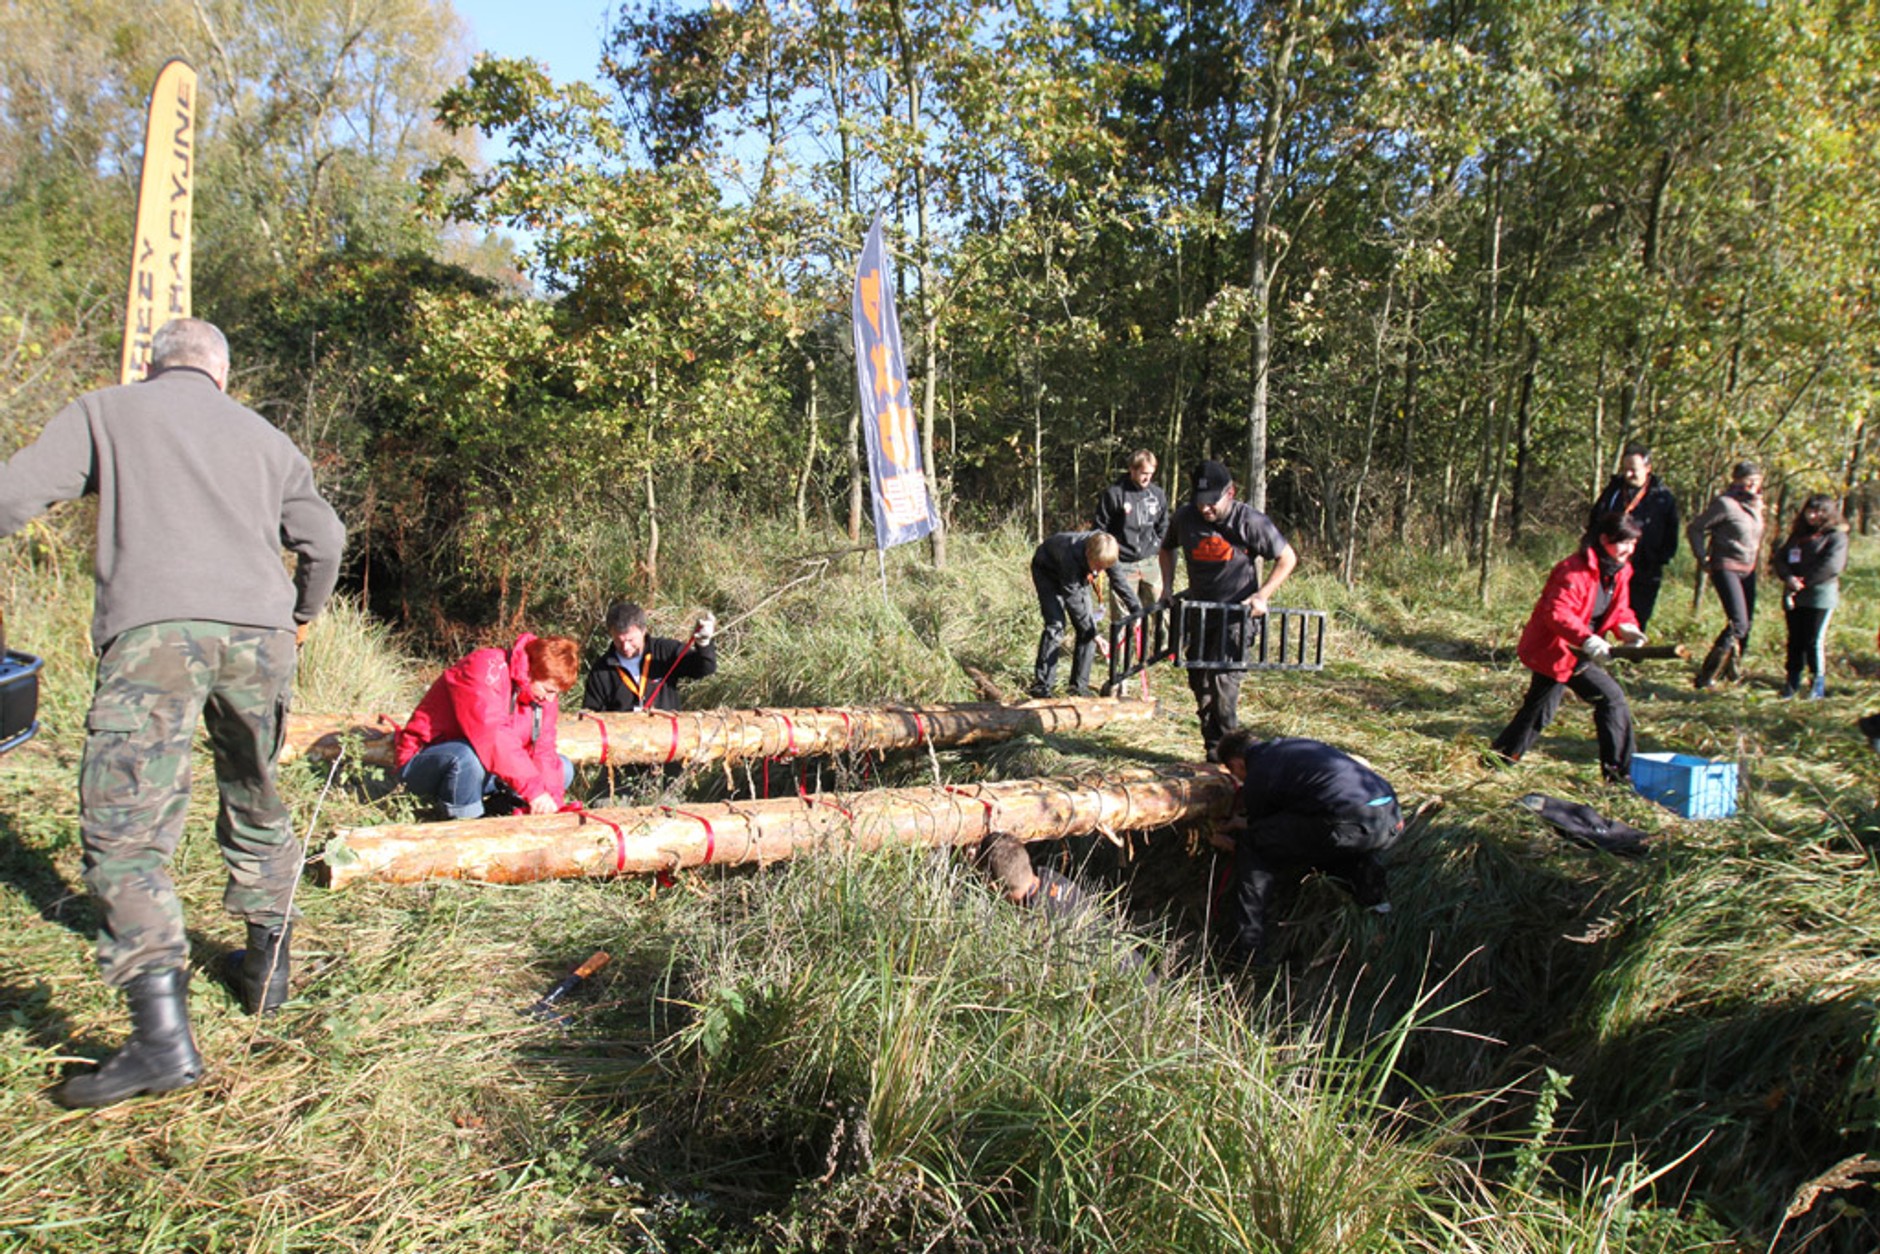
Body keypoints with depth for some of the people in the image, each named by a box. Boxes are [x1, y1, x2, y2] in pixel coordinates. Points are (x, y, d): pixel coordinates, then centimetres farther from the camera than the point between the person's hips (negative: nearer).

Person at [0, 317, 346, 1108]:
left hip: (153, 628, -4)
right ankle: (268, 968, 32)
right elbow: (325, 540, 22)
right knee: (256, 806, 21)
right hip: (259, 632, 4)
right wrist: (302, 614, 39)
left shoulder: (106, 412, 16)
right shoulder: (262, 435, 25)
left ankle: (163, 1036, -17)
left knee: (124, 828, -7)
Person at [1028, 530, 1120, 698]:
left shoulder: (1105, 551, -30)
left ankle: (1079, 686, 2)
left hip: (1077, 576, 6)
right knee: (1055, 624, -20)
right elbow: (1073, 601, -36)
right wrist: (1093, 634, -32)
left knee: (1087, 626, -6)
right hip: (1047, 571, -6)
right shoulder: (1071, 555, -43)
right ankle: (1041, 687, -13)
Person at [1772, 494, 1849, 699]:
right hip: (1793, 596, 5)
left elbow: (1832, 566, -15)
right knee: (1795, 640, 8)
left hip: (1820, 596, -5)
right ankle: (1792, 681, 15)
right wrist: (1789, 578, -12)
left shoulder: (1836, 537, -2)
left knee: (1814, 641, -6)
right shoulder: (1797, 536, 17)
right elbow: (1780, 558, 7)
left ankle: (1818, 685, 2)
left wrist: (1804, 581, -14)